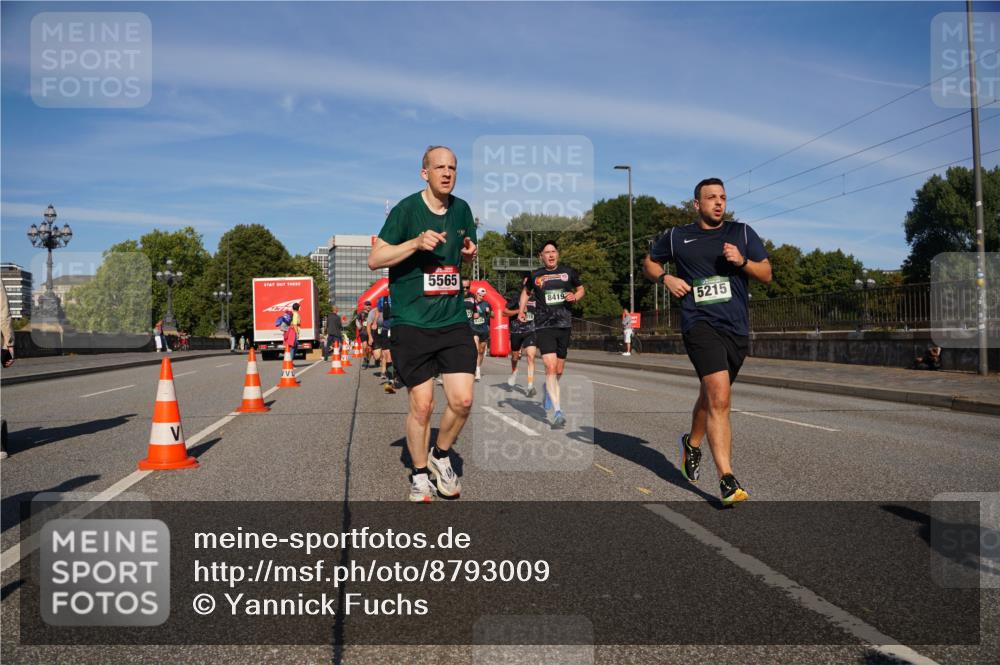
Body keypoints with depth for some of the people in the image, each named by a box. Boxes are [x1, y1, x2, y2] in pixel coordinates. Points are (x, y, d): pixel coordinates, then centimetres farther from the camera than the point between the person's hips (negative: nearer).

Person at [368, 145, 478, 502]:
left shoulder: (461, 209, 9)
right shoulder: (406, 209, -6)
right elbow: (374, 259, -8)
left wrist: (469, 252, 1)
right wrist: (416, 243, -21)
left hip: (453, 321, 4)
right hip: (412, 323, -4)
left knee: (462, 400, -3)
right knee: (421, 405, 0)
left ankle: (441, 455, 24)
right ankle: (420, 474, 22)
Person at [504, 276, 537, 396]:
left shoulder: (535, 298, 6)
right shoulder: (516, 297, -3)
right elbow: (504, 312, -5)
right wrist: (518, 311, -17)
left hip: (530, 331, 1)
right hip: (516, 331, -1)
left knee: (531, 356, -16)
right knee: (515, 356, 15)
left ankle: (531, 386, -19)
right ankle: (514, 372, 50)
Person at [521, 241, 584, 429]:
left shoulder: (568, 272, 6)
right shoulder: (535, 275, 4)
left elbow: (581, 289, 20)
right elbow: (526, 291, 23)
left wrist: (575, 296, -2)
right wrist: (522, 308, 8)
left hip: (564, 325, 2)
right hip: (543, 326, -2)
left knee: (559, 370, 12)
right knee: (550, 367, -17)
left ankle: (548, 389, 46)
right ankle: (557, 412, -17)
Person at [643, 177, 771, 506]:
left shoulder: (742, 233, 10)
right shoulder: (677, 237, 7)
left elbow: (767, 274, 10)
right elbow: (649, 263, 21)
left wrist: (742, 261, -10)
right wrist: (666, 278, 0)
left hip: (737, 329, 4)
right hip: (700, 324, -4)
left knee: (711, 395, 19)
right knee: (720, 396, -21)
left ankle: (692, 444, 48)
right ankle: (727, 481, -21)